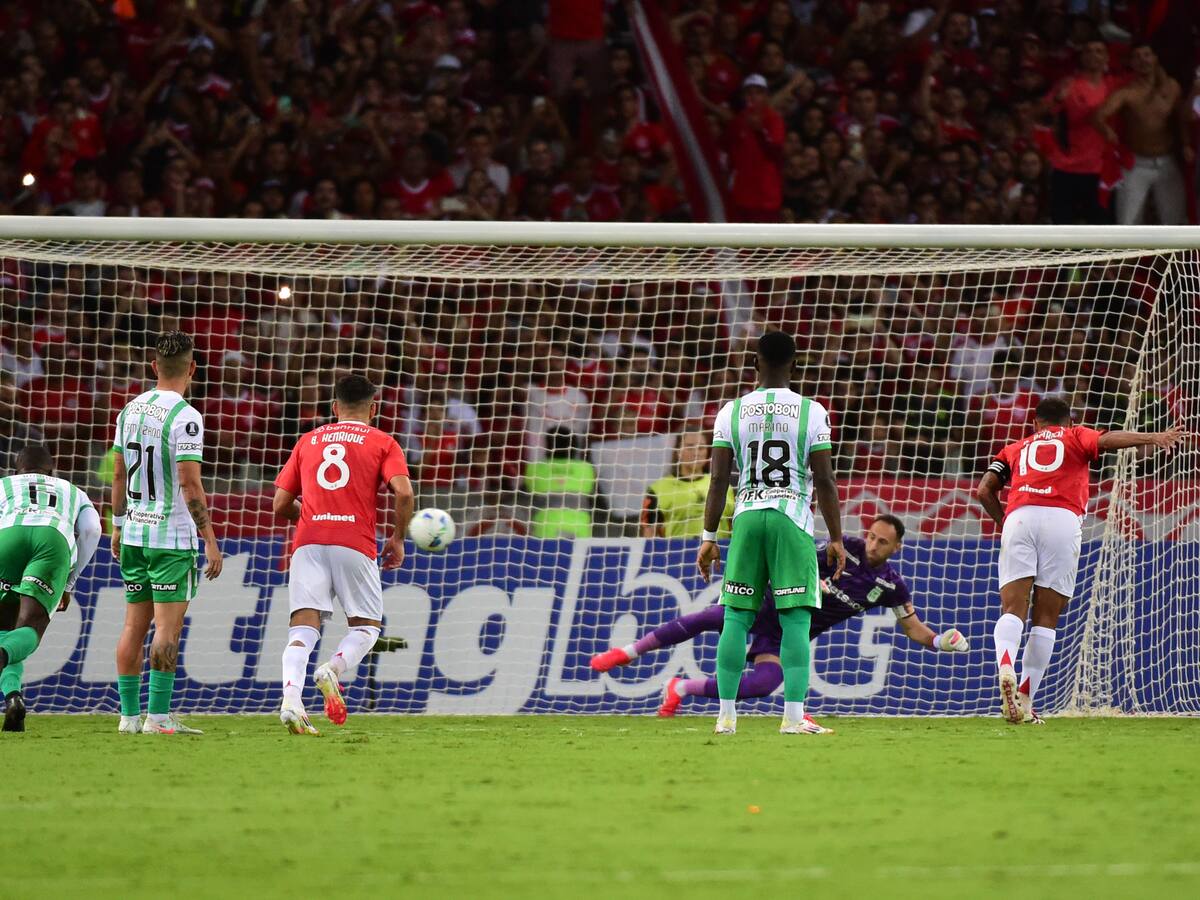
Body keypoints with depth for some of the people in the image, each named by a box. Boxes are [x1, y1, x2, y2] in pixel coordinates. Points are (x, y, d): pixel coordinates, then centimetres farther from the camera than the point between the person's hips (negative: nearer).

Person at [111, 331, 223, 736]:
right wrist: (211, 540, -14)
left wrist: (118, 527, 24)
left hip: (134, 532, 7)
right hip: (172, 535, -7)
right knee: (168, 625, -5)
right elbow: (189, 483, -18)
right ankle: (158, 717, -9)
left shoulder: (131, 410, 8)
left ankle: (129, 714, 11)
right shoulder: (184, 417, -14)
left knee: (135, 624, 10)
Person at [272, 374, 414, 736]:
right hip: (355, 543, -2)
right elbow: (403, 492, -5)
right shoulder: (382, 443, 11)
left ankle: (291, 700, -26)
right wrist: (397, 539, 8)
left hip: (308, 542, 2)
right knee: (367, 625, 11)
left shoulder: (308, 441, 20)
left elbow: (280, 505, 17)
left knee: (303, 626, -3)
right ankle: (333, 670, -19)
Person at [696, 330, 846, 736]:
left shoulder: (732, 412, 5)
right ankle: (793, 717, -10)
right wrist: (836, 538, 4)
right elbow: (824, 480, -3)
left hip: (746, 518, 2)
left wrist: (709, 537, 7)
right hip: (792, 520, -2)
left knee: (736, 617, 8)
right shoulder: (811, 412, 0)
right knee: (795, 620, -3)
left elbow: (718, 479, 3)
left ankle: (726, 715, 7)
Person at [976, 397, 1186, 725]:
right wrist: (1153, 438, -10)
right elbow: (1107, 439, 2)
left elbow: (984, 491, 19)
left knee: (1013, 609, -7)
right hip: (1062, 518, -2)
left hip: (1018, 517, 2)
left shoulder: (1015, 449, 31)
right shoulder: (1076, 437, 24)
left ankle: (1005, 664, -37)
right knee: (1046, 618, 3)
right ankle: (1025, 699, -3)